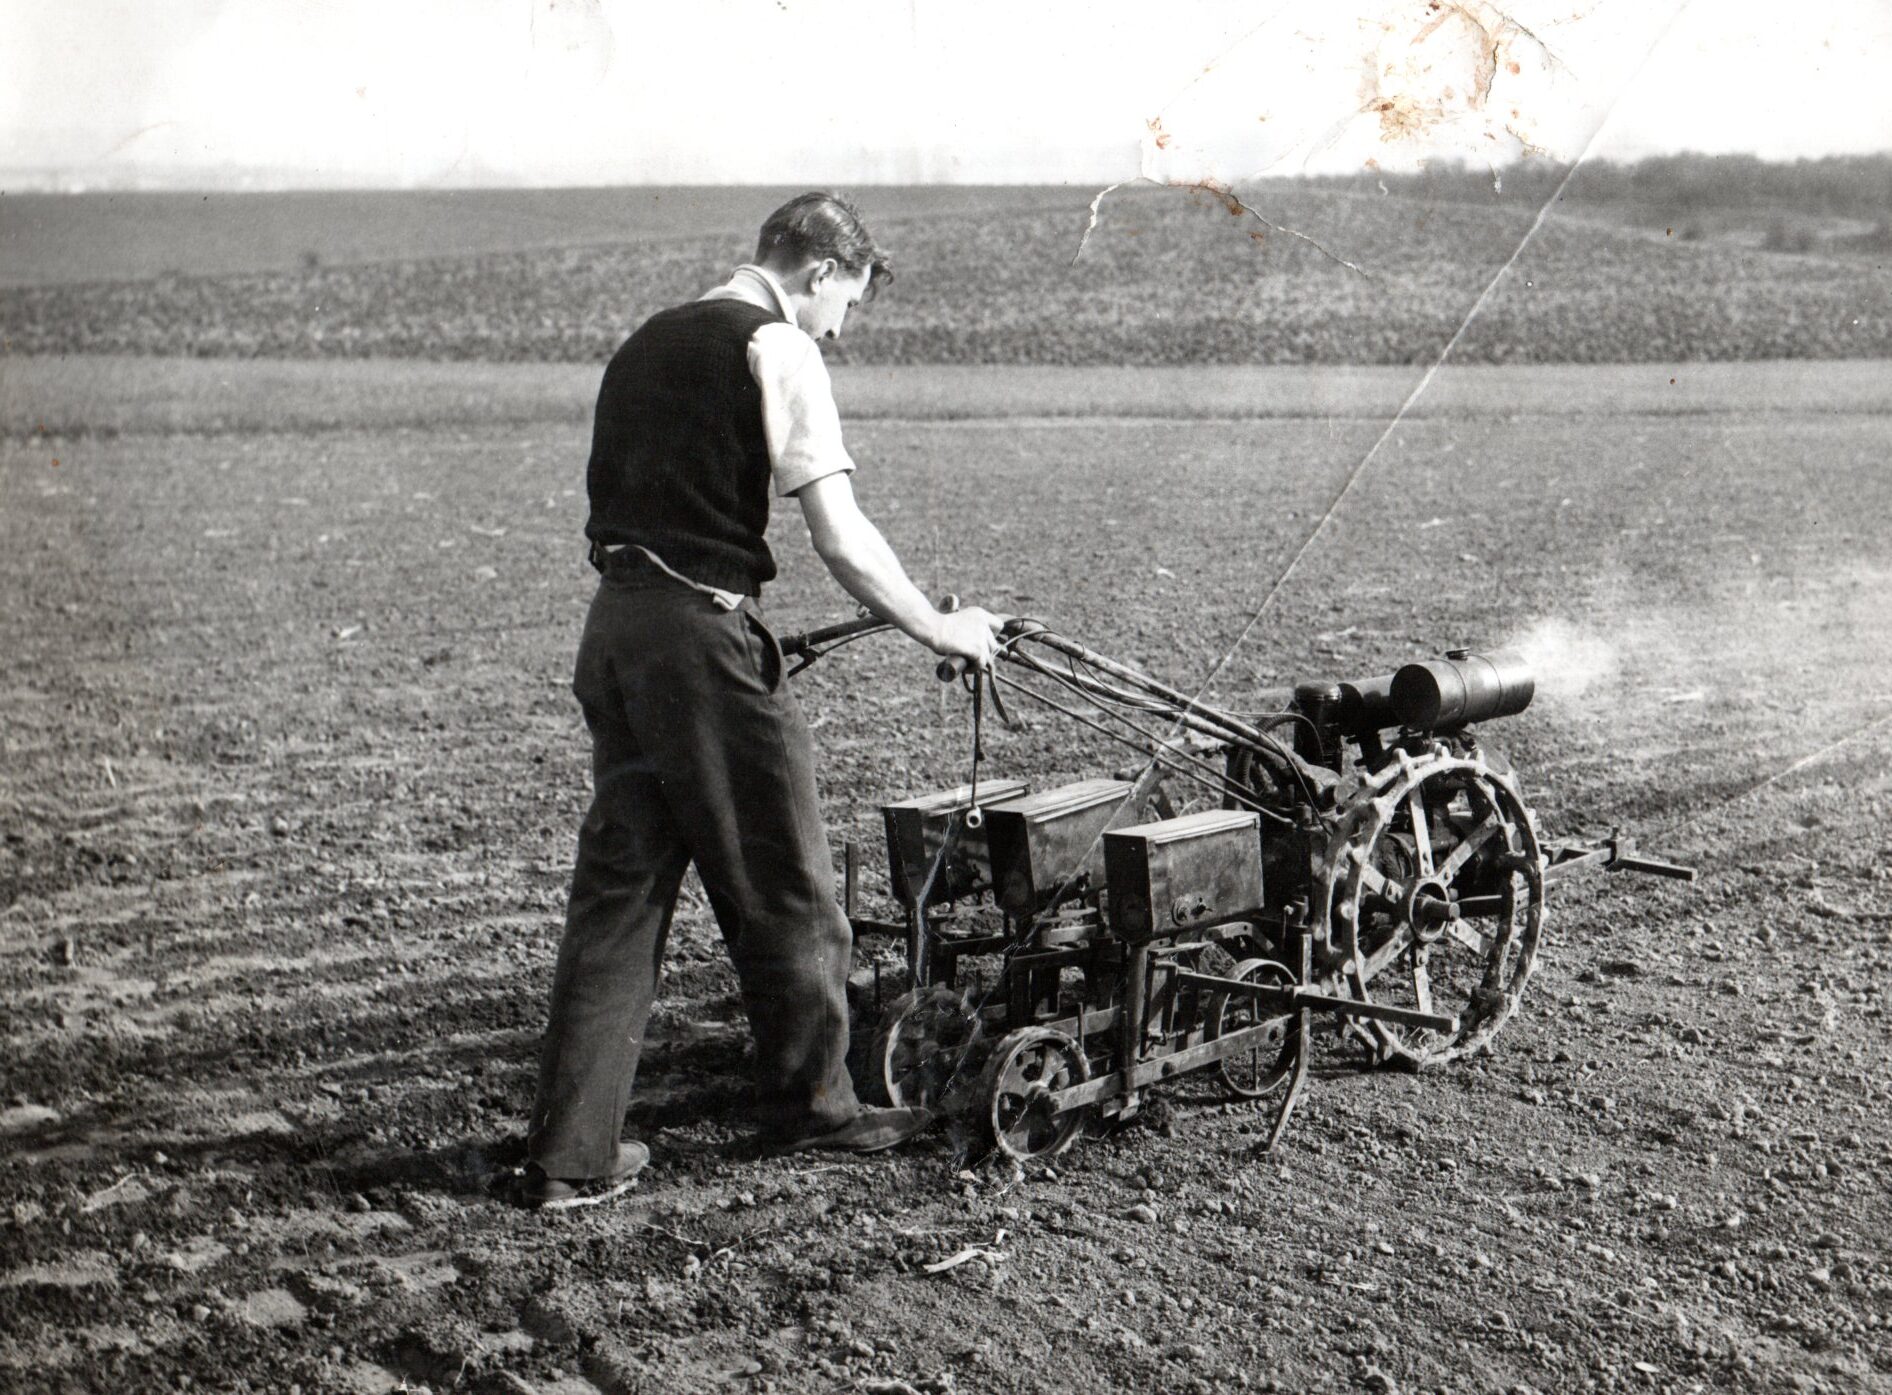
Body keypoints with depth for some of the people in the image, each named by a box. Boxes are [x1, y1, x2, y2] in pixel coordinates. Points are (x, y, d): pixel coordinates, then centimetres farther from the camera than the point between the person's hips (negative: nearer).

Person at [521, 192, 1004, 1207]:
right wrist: (943, 631, 0)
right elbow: (841, 540, -12)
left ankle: (571, 1151, 11)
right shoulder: (775, 350, -6)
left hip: (612, 627, 8)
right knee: (784, 887, 9)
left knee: (617, 890, 10)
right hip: (703, 633, -8)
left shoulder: (646, 343, 19)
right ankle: (809, 1104, 25)